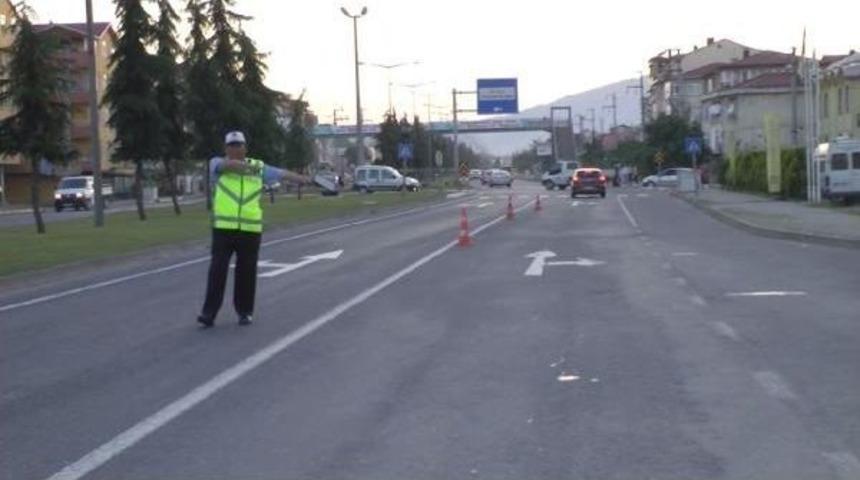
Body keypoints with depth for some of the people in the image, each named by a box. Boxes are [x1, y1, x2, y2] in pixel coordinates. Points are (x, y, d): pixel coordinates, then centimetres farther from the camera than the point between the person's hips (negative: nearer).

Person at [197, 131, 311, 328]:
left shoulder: (258, 167, 11)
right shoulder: (217, 164, 3)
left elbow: (282, 173, 9)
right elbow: (229, 164, -19)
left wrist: (306, 179, 1)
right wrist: (246, 165, -35)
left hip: (250, 228, 2)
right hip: (223, 227, -2)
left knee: (246, 270, 6)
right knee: (218, 269, -5)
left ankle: (245, 311, 18)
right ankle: (209, 313, -3)